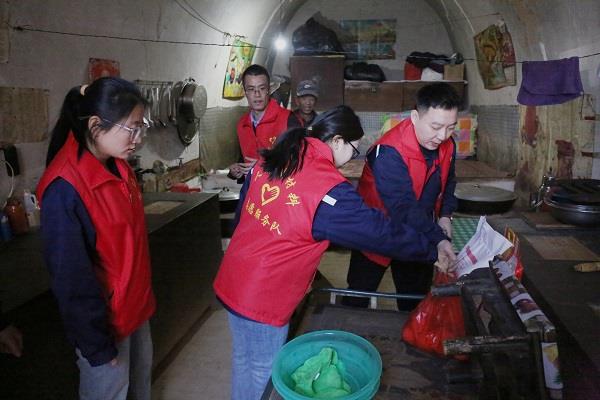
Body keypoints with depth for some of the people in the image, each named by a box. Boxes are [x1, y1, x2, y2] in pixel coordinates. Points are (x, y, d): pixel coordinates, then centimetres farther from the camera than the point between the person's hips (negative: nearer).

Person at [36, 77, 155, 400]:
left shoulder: (117, 166, -1)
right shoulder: (65, 189, -27)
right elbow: (71, 278, -23)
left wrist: (142, 295, 15)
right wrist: (97, 345, -16)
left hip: (135, 304, 8)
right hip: (104, 319, -7)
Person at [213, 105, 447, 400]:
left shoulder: (269, 160, 0)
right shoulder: (329, 188, -22)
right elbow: (381, 232, -14)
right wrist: (433, 251, 0)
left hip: (233, 280, 8)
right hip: (261, 299, -7)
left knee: (244, 362, 27)